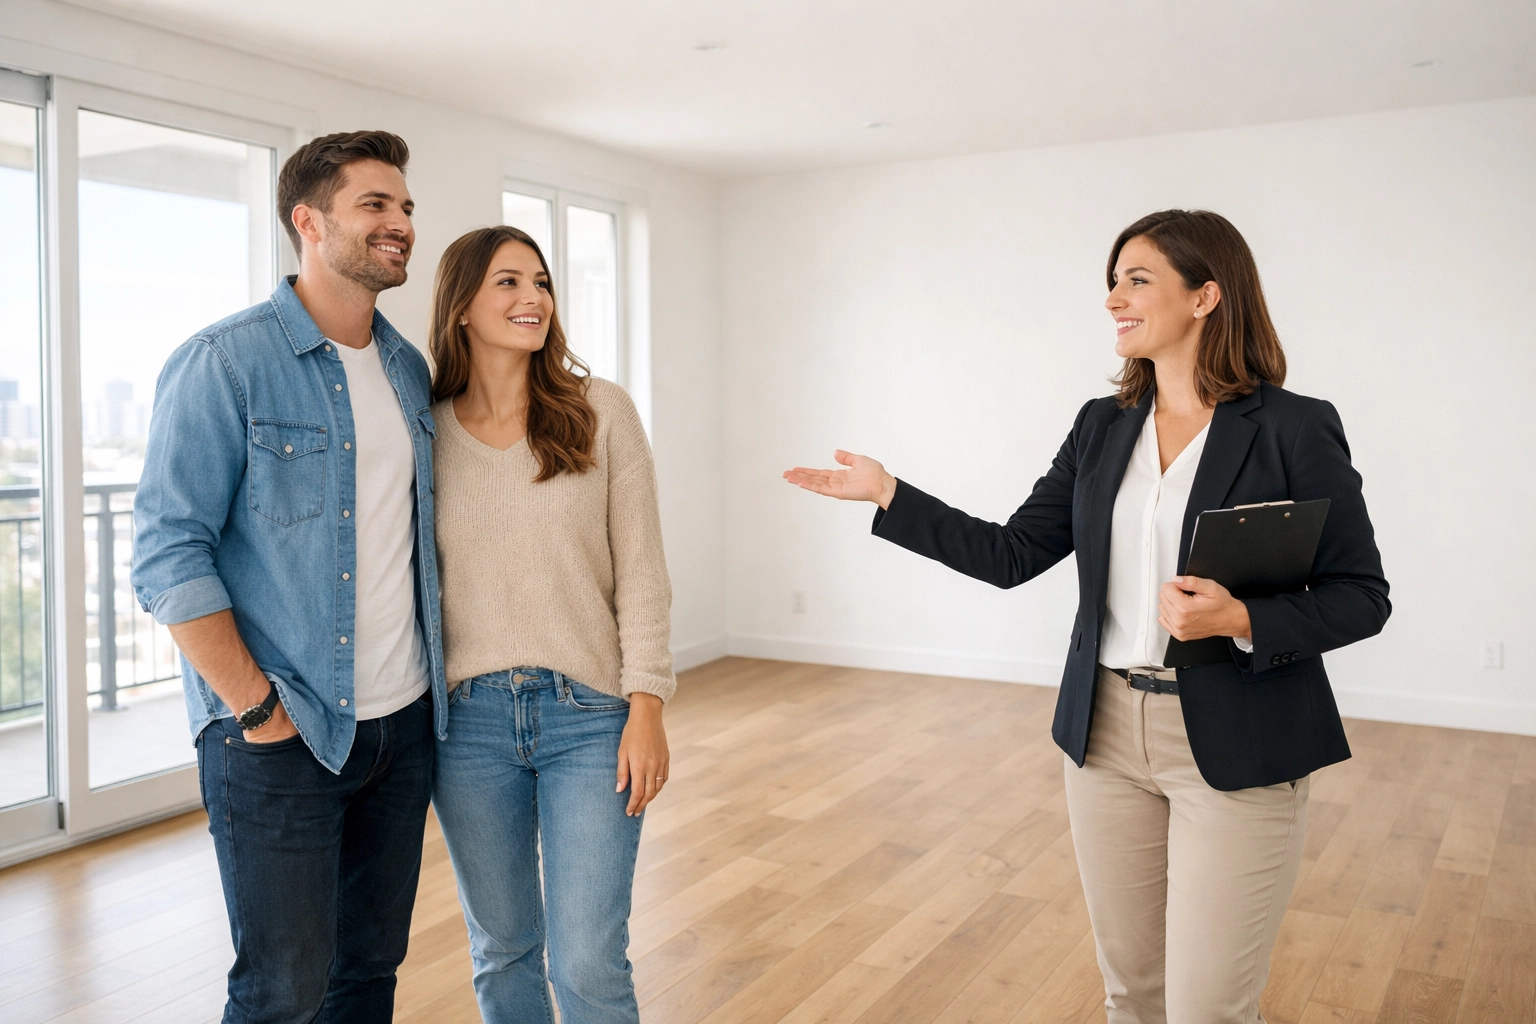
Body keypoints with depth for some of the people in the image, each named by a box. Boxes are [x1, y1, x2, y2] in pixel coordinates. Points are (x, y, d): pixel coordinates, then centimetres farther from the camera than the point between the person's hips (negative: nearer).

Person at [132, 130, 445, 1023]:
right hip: (280, 740, -6)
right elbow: (169, 556, -14)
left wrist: (433, 676, 10)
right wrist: (258, 709, -15)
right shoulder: (225, 364, -11)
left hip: (404, 723, 6)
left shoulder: (409, 369, 9)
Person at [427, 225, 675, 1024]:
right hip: (470, 719, 2)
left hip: (590, 715, -2)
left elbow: (640, 572, -3)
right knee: (501, 952, 15)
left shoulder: (601, 411, -2)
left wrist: (647, 705, -8)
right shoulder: (427, 428, 3)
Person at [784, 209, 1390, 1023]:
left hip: (1238, 747, -5)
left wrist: (1242, 620, -23)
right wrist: (890, 496, 0)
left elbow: (1361, 596, -7)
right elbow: (1010, 556, 5)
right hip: (1107, 734, 5)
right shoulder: (1102, 428, 7)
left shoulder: (1294, 429, -9)